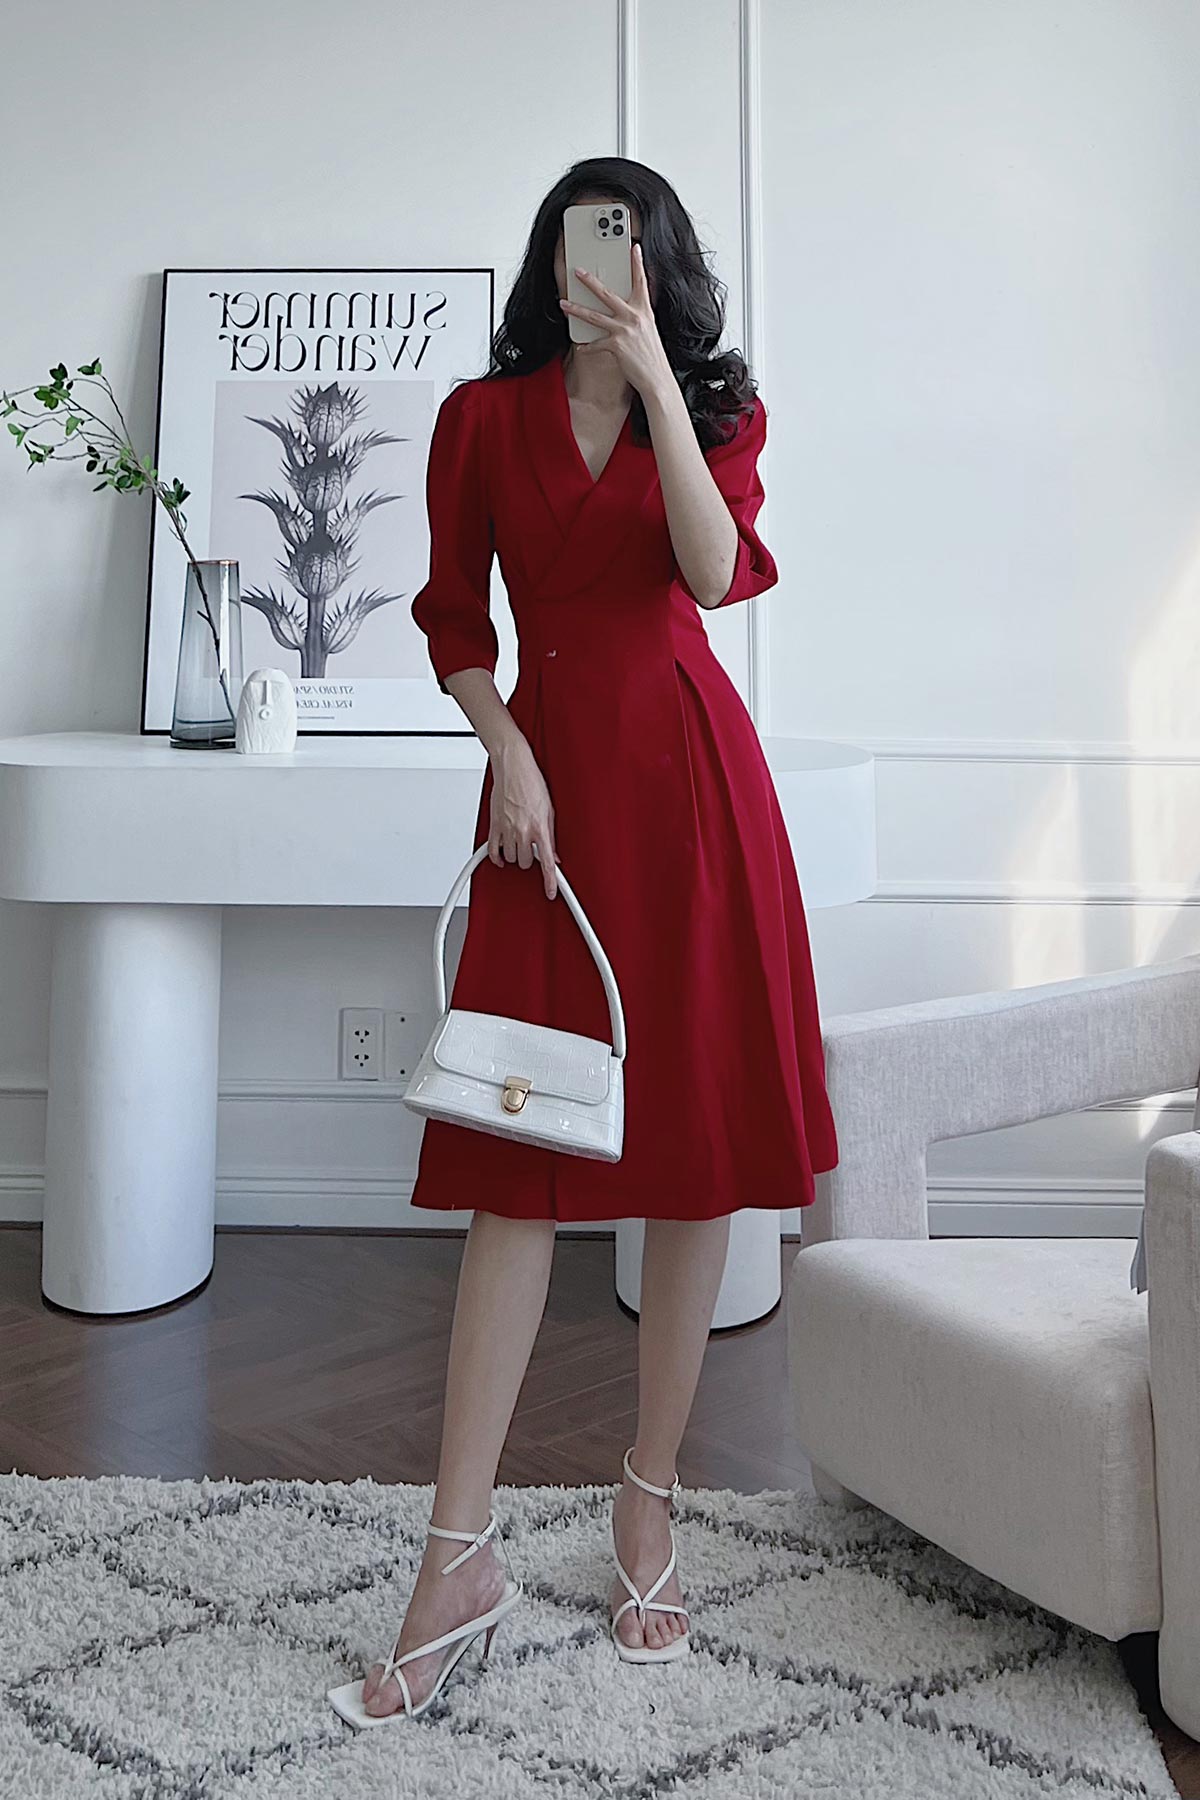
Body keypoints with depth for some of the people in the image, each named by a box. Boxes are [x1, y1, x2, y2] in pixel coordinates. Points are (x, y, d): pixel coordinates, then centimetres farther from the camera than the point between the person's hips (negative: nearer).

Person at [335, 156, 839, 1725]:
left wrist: (654, 380, -15)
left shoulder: (720, 407, 9)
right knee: (520, 1159, -4)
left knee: (697, 1146, 2)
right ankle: (461, 1553, 3)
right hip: (549, 778, 0)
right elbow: (456, 618, 9)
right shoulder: (482, 418, 10)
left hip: (692, 779, 1)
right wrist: (510, 755, -6)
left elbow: (714, 569, -11)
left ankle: (649, 1509, 17)